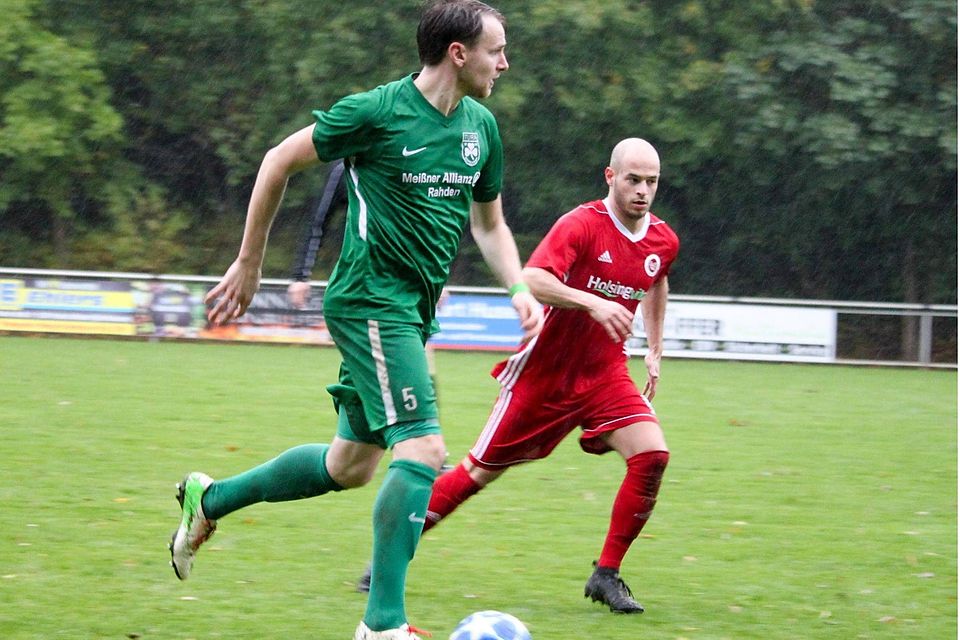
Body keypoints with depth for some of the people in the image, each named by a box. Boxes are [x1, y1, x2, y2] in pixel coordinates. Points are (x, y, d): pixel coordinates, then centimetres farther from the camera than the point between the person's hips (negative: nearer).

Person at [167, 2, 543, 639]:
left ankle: (209, 499, 35)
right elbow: (279, 163, -3)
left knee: (350, 464, 16)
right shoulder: (377, 111, -14)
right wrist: (248, 264, 2)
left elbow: (490, 224, 21)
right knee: (424, 449, -18)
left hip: (414, 310, 9)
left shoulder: (481, 126, 8)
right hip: (370, 301, -9)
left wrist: (519, 289, 2)